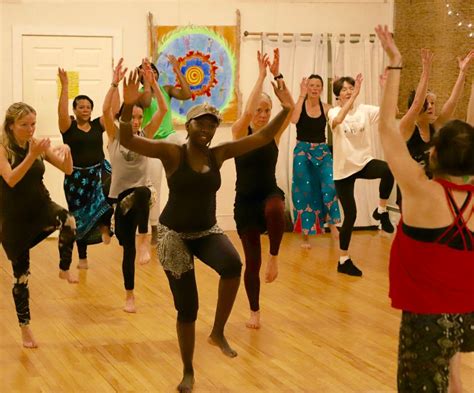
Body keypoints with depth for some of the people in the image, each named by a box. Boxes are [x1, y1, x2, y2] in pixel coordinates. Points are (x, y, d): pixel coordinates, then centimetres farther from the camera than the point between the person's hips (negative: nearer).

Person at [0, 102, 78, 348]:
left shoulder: (38, 144, -1)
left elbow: (67, 170, -2)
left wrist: (67, 153, -23)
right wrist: (32, 155, -37)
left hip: (41, 209, 2)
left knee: (68, 221, -33)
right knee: (21, 275, 5)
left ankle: (64, 269, -9)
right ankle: (25, 328, 20)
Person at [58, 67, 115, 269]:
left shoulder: (98, 125, 4)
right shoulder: (68, 127, -4)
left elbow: (113, 109, -6)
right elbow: (62, 111, -22)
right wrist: (65, 87, -30)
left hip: (99, 171, 1)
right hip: (77, 176, -1)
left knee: (109, 192, -33)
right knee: (80, 217, 7)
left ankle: (105, 226, -6)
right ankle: (82, 257, 23)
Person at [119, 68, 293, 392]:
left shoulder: (219, 154, -3)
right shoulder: (172, 153, -14)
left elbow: (262, 138, -4)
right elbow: (127, 141, -26)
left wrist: (285, 110, -16)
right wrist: (128, 107, -42)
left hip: (208, 231, 3)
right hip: (175, 235, -3)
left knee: (233, 264, -32)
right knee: (187, 308, 1)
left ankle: (218, 333, -11)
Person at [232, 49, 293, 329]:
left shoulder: (274, 133, 1)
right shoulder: (240, 133, -5)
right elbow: (247, 111, -25)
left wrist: (277, 75, -22)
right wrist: (261, 75, -23)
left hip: (270, 194, 1)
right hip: (245, 201, -1)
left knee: (275, 209, -40)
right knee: (252, 261, 3)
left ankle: (274, 257, -17)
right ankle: (255, 311, 24)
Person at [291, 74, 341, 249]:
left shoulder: (326, 108, 2)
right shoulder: (300, 104, -5)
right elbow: (293, 119, -25)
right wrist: (302, 95, -23)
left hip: (322, 151, 1)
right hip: (302, 151, -1)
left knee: (330, 186, -19)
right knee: (304, 192, 4)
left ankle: (332, 223, 2)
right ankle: (305, 235, 14)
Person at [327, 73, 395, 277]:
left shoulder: (364, 110, -1)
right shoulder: (334, 112, -8)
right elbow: (338, 120, -34)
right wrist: (354, 96, -41)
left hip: (364, 162, 2)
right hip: (343, 168, -2)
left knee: (389, 169, -32)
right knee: (350, 214, -1)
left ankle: (381, 210, -7)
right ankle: (343, 260, 16)